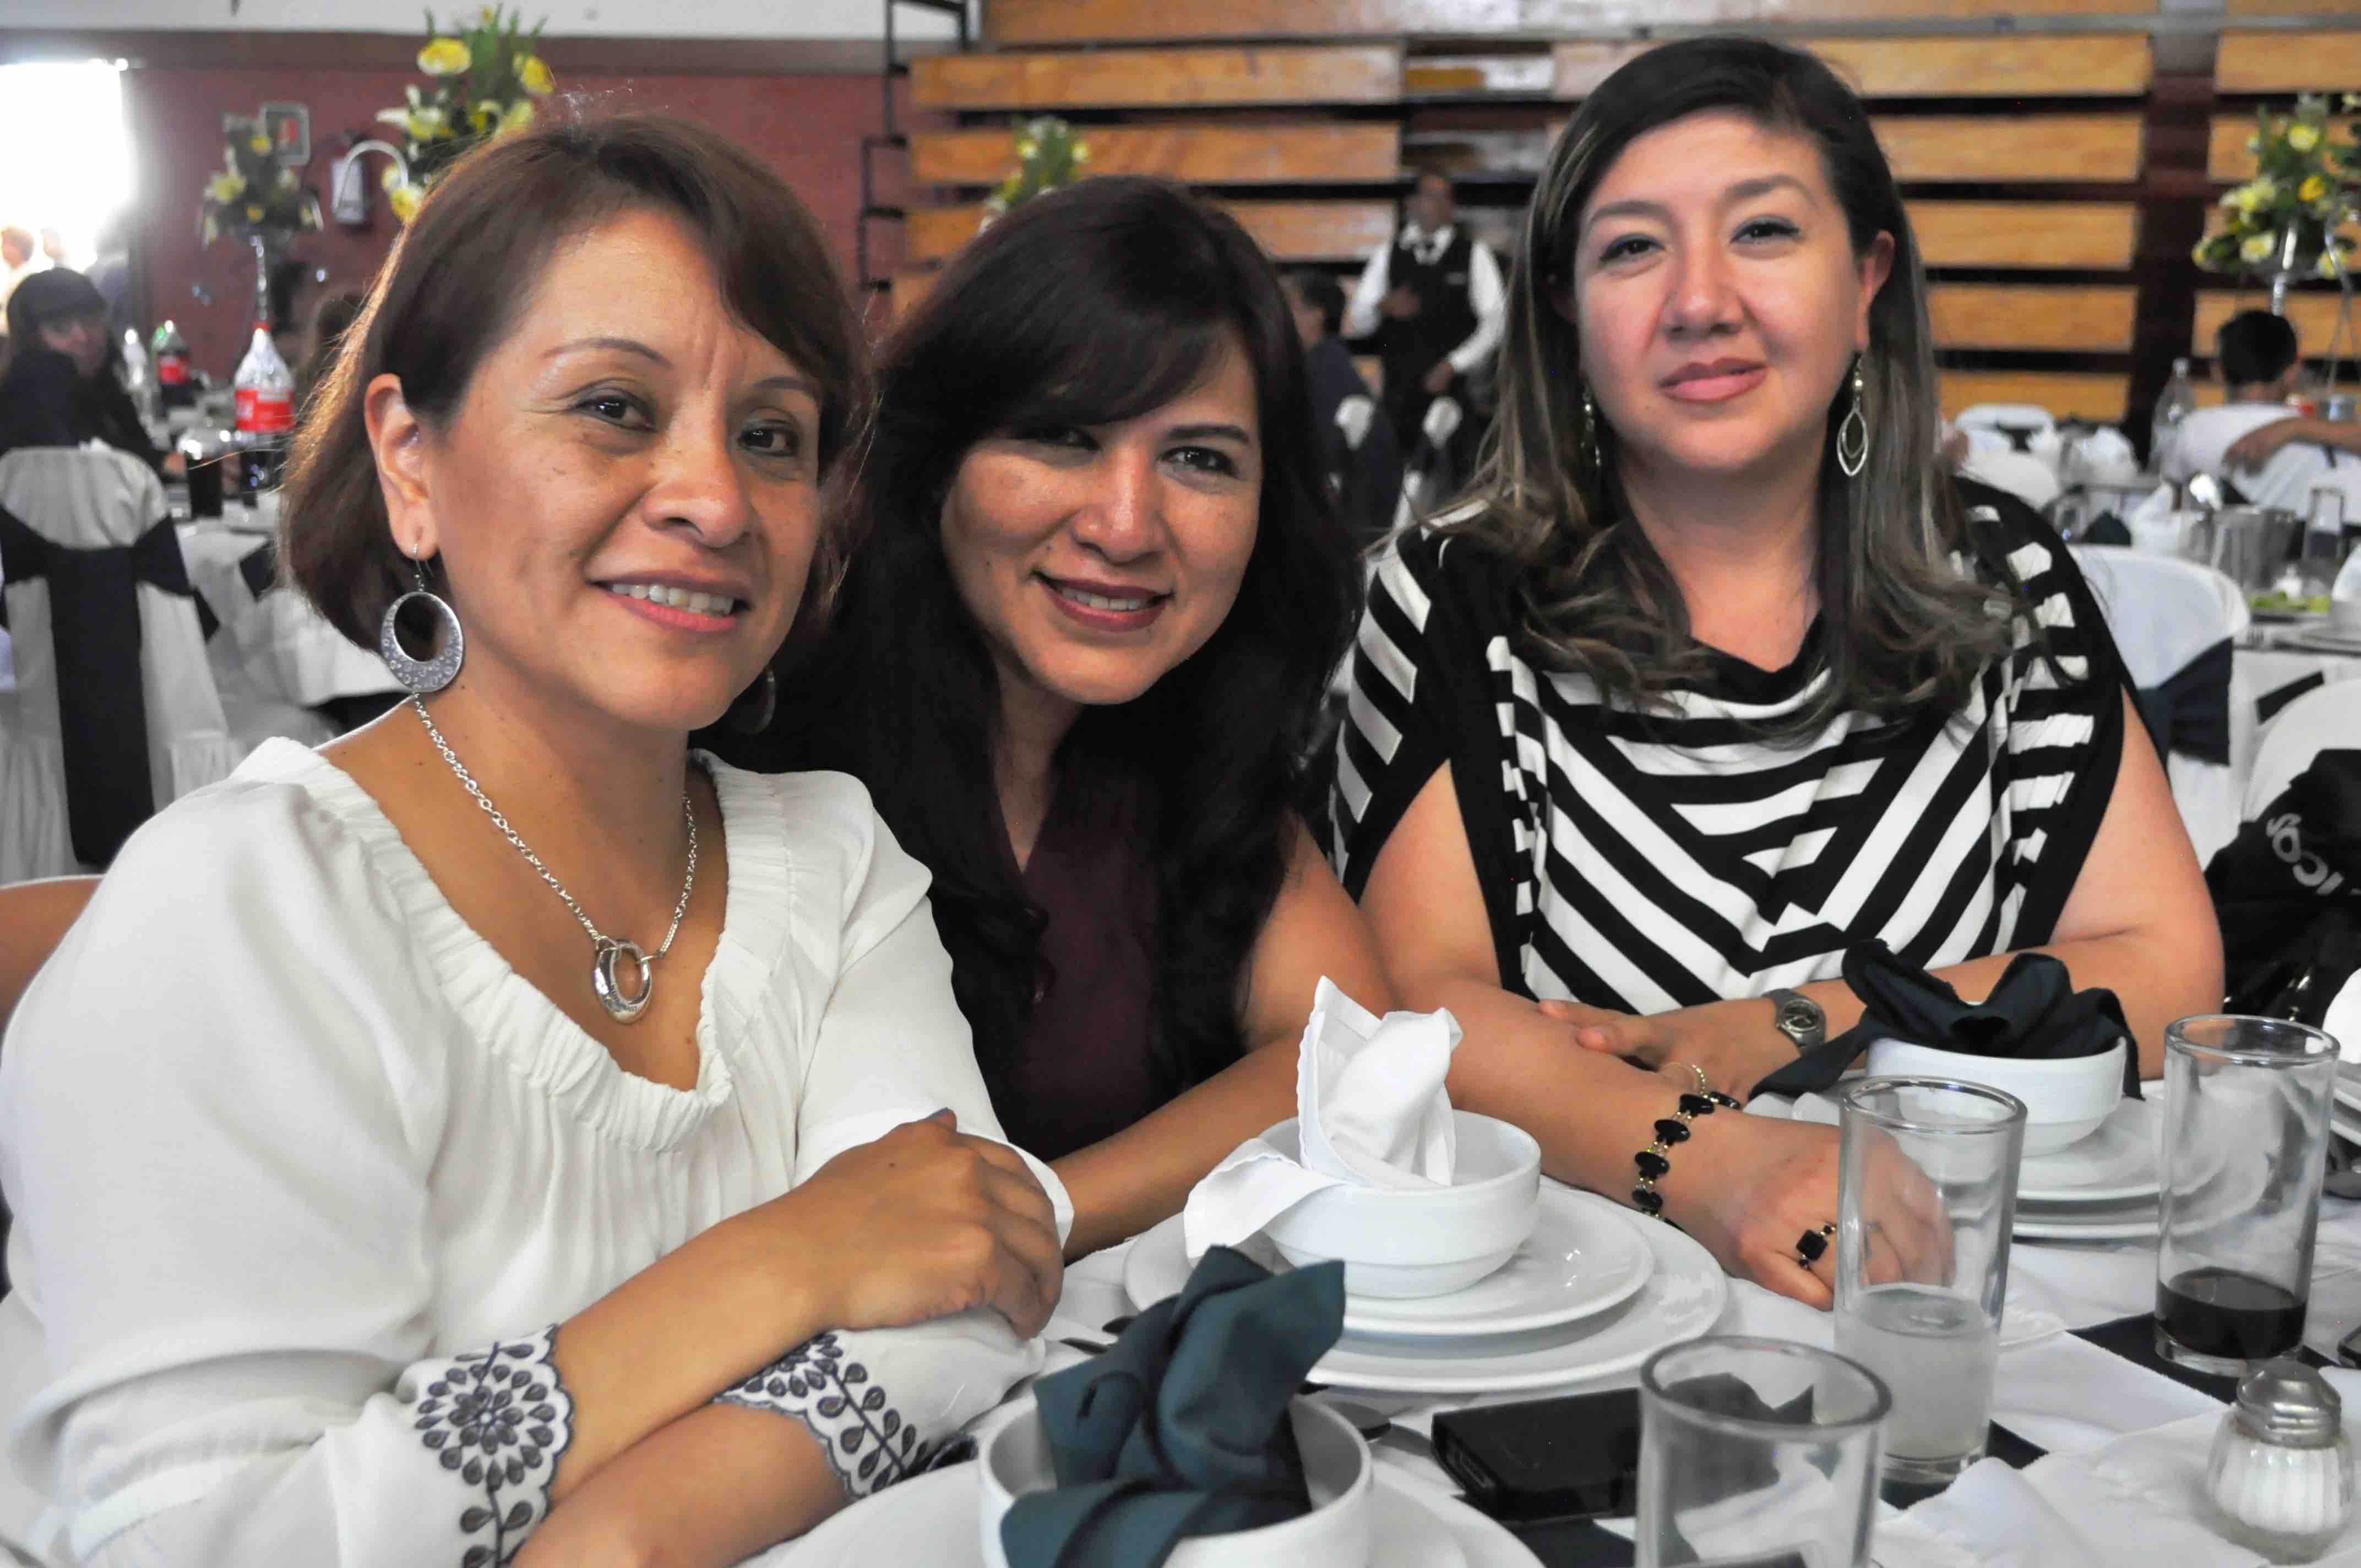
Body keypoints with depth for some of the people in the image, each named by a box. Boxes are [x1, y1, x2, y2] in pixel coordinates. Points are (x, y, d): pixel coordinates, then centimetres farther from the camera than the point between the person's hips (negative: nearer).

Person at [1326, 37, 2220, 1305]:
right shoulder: (1459, 599, -3)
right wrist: (1701, 1165, -30)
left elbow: (2166, 971, 2)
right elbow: (1425, 1000, -12)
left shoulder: (2001, 579, 5)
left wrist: (1781, 1033, -11)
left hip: (1947, 1276, 2)